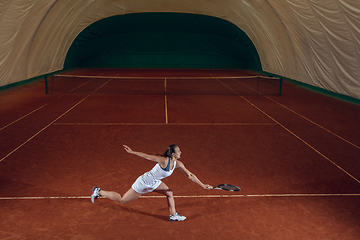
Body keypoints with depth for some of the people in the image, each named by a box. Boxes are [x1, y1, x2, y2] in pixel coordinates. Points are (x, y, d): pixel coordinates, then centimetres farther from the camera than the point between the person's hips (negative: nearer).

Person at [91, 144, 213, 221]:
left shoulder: (178, 164, -8)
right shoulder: (164, 160, -31)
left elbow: (190, 175, -2)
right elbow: (147, 156, -25)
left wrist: (202, 185, -2)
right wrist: (132, 152, -23)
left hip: (154, 182, 8)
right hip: (144, 182, -7)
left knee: (169, 193, 0)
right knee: (122, 200, 5)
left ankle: (173, 215, 18)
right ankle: (99, 192, 20)